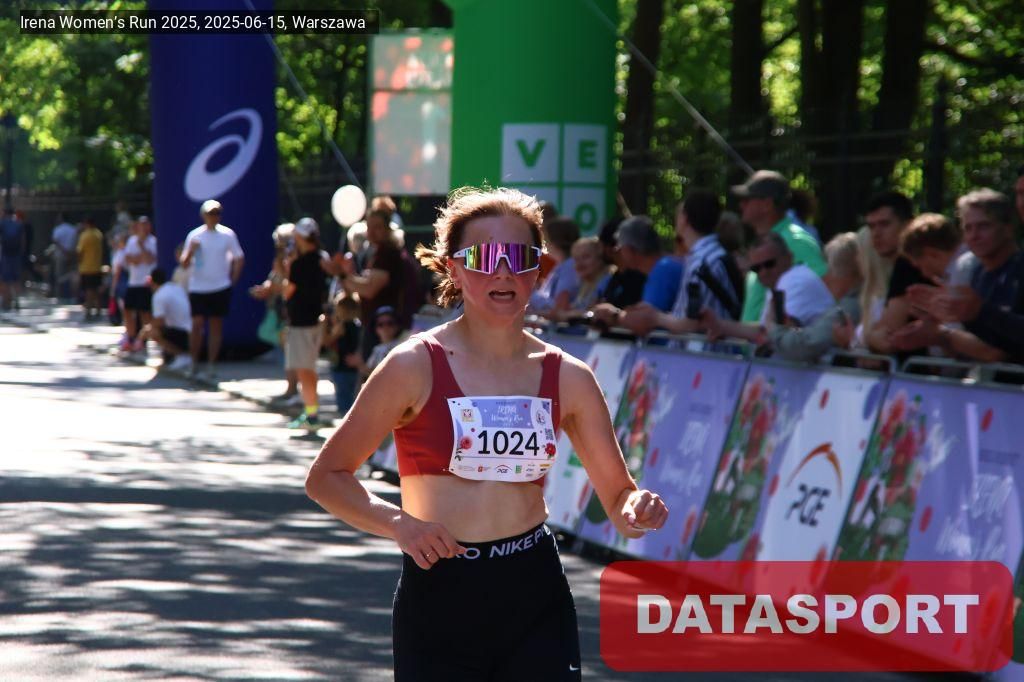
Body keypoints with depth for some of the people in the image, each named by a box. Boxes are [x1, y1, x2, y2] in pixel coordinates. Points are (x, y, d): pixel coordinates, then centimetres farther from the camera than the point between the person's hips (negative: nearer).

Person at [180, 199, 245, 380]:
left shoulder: (228, 234, 1)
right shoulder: (195, 235, 0)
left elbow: (239, 258, 8)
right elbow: (184, 263, 1)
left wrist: (232, 279, 2)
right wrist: (190, 251, -18)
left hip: (220, 288, 0)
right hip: (198, 288, 0)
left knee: (216, 326, 2)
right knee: (197, 324, -7)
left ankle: (211, 364, 8)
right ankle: (193, 362, 9)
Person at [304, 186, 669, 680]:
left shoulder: (567, 377, 4)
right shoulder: (416, 367, -6)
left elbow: (618, 498, 9)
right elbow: (326, 477, -2)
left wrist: (638, 511, -15)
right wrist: (398, 522, -19)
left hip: (537, 600, 3)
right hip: (438, 600, -2)